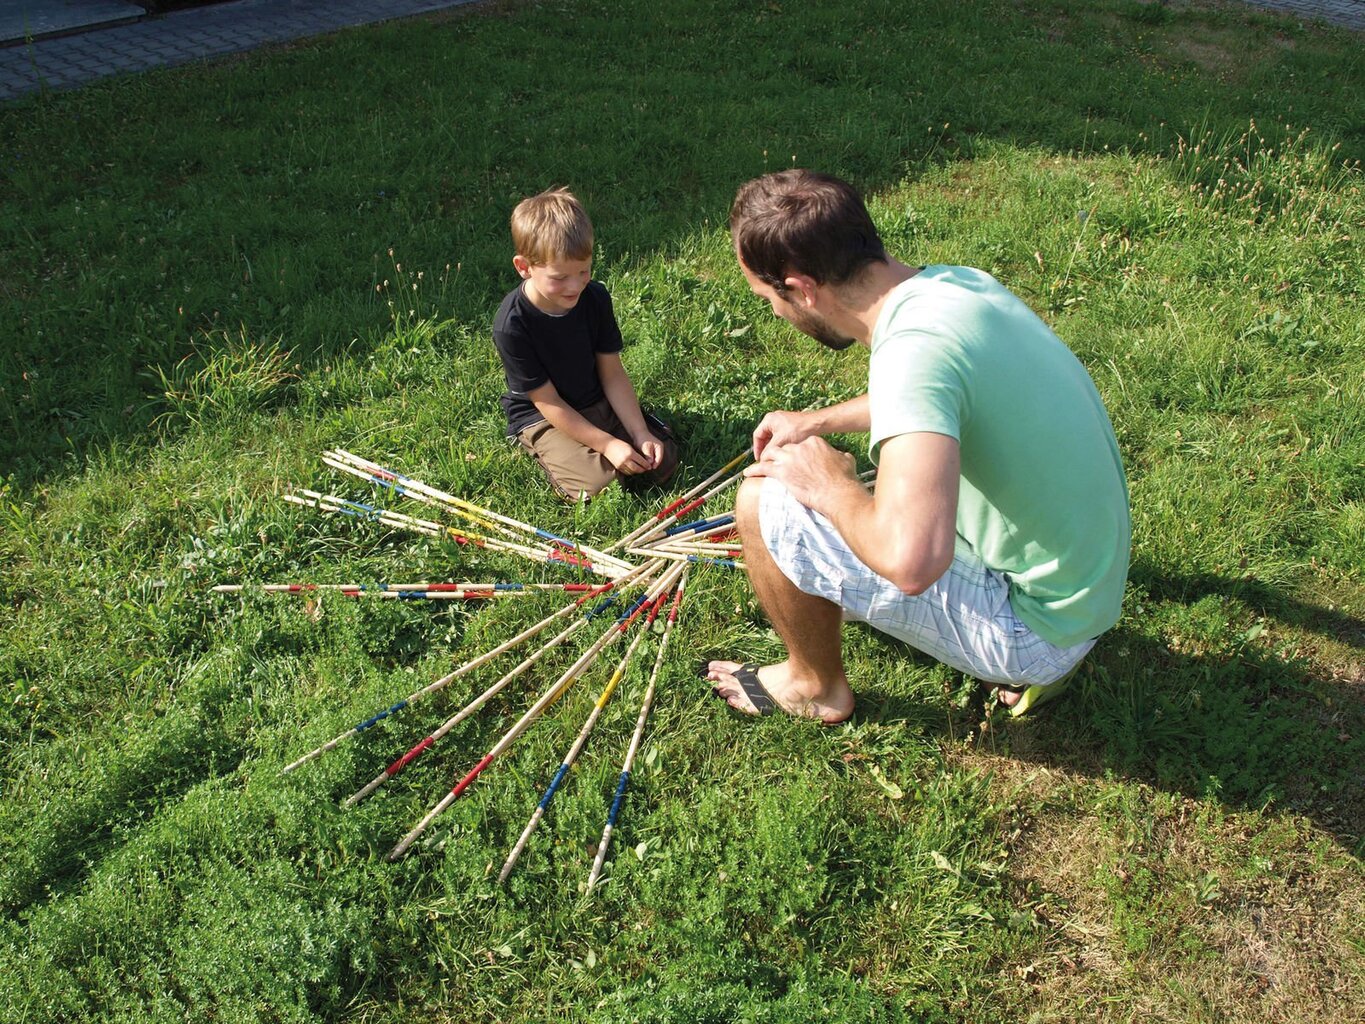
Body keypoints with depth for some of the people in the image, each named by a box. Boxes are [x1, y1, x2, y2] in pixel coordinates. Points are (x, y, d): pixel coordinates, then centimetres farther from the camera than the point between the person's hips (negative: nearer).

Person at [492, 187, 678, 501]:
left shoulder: (595, 298, -12)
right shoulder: (511, 325, -26)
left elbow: (613, 374, -6)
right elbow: (548, 402, -21)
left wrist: (641, 434, -15)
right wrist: (608, 444, -24)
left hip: (597, 403, 5)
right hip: (541, 417, -4)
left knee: (663, 461, -6)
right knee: (598, 482, -23)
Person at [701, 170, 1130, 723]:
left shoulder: (914, 347, -29)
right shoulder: (958, 281, -2)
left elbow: (910, 561, -41)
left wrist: (828, 485, -21)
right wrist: (817, 421, 23)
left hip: (1034, 627, -9)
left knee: (764, 505, -10)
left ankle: (816, 686, 16)